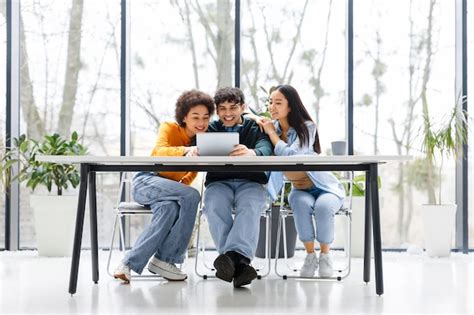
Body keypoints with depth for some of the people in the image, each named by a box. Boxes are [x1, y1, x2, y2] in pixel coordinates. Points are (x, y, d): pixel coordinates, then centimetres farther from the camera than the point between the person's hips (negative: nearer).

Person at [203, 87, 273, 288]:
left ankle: (232, 256, -56)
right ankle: (239, 263, -49)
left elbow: (266, 148, -10)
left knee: (250, 207, -36)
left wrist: (252, 153, -37)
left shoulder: (255, 128, 13)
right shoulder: (211, 129, 19)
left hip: (250, 182, -1)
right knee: (215, 206, -34)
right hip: (219, 182, 1)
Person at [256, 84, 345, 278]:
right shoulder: (271, 127, -3)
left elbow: (291, 156, -30)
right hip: (300, 190, 3)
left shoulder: (306, 127, -15)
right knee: (302, 204, -33)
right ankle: (310, 255, -17)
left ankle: (325, 255, -13)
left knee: (323, 206, -35)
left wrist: (271, 133, -20)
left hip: (325, 188, -3)